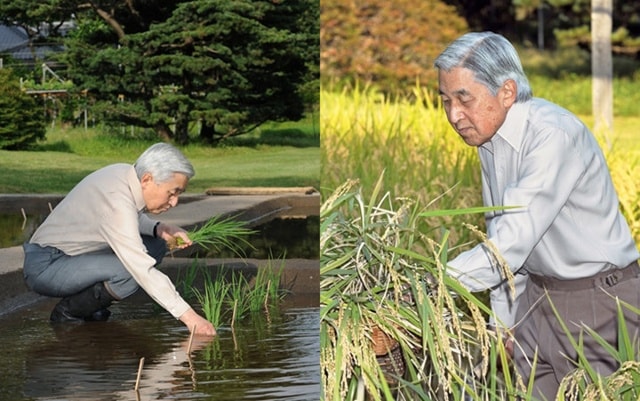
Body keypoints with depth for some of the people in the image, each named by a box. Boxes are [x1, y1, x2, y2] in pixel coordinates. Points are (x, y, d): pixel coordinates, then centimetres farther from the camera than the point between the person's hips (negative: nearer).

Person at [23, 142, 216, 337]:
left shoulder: (124, 173, -3)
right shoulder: (115, 199, -30)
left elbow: (128, 220, 19)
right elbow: (143, 271, -35)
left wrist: (159, 229, -1)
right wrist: (188, 316, -37)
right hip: (45, 267, -10)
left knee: (155, 246, 4)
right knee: (131, 270, -29)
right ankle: (67, 312, -6)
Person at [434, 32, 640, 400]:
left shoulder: (554, 136, -25)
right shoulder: (489, 138, 2)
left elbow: (510, 245, -32)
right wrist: (503, 321, 11)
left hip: (595, 300, -7)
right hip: (538, 297, 7)